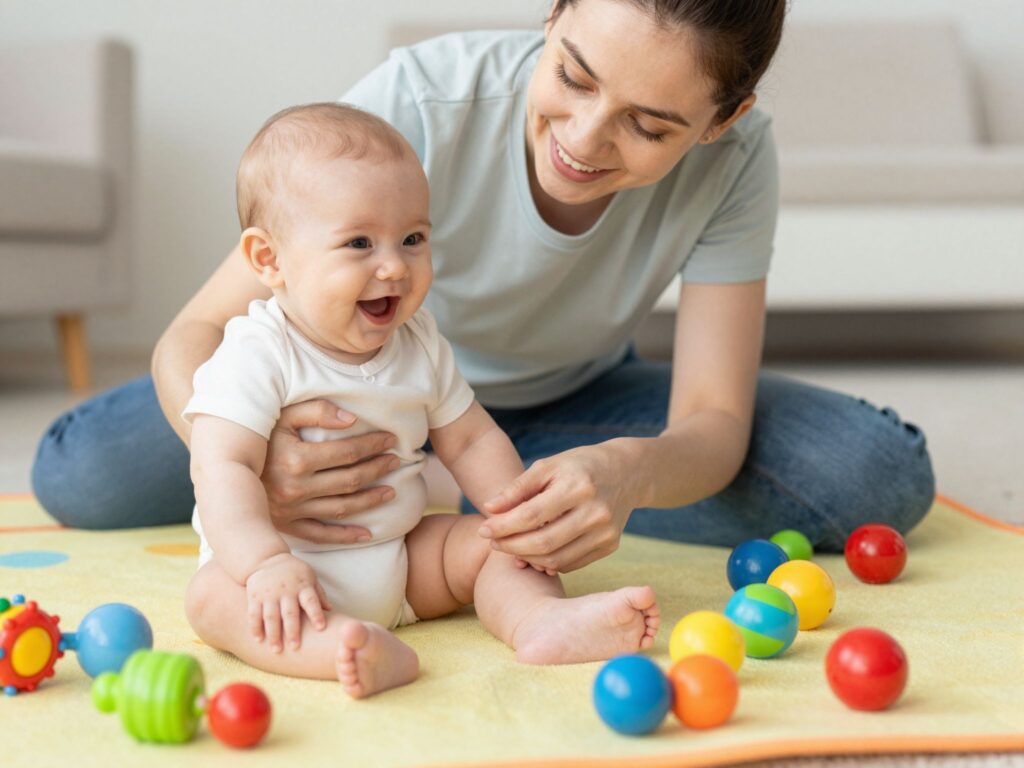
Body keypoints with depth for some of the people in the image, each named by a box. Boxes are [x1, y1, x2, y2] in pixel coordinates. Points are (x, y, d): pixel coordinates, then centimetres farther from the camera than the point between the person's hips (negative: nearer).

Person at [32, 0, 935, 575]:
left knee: (882, 475, -21)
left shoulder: (735, 157, -28)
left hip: (575, 401, 3)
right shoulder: (419, 103, -35)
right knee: (77, 472, -21)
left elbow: (714, 424, -27)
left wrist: (629, 473, -51)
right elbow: (196, 334, -32)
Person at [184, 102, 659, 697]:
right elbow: (223, 469, -25)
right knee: (214, 596, -32)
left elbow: (471, 440, 10)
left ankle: (540, 619, -33)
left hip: (399, 561, 6)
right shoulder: (257, 356, -16)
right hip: (290, 565, -6)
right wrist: (266, 564, -40)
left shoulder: (421, 345, 4)